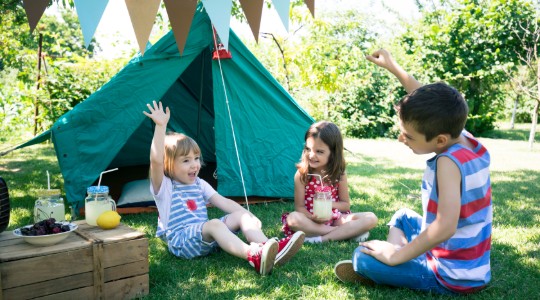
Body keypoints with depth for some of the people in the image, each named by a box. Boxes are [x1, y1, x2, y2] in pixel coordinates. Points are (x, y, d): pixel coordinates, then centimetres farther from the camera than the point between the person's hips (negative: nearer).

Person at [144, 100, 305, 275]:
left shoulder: (199, 184, 15)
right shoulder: (163, 187, -5)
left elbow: (223, 202, 9)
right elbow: (156, 160, -24)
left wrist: (249, 216, -3)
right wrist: (160, 126, -31)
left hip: (204, 237, 6)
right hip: (180, 242, -6)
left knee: (241, 216, -13)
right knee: (214, 224, -34)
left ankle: (272, 249, -35)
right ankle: (254, 256, -55)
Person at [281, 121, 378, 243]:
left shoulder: (339, 174, -1)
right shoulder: (302, 174, -8)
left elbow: (345, 205, 5)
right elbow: (299, 207, -7)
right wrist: (312, 218, -27)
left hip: (334, 218, 2)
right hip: (312, 220, -1)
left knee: (371, 218, -18)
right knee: (293, 218, -36)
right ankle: (348, 232, -27)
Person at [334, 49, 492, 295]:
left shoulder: (448, 162, -28)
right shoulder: (469, 141, -4)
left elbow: (445, 226, -38)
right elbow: (430, 102, 10)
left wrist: (396, 255, -25)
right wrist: (392, 67, 16)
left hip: (452, 278, -9)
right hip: (474, 267, 9)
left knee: (363, 258, -16)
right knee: (402, 218, 27)